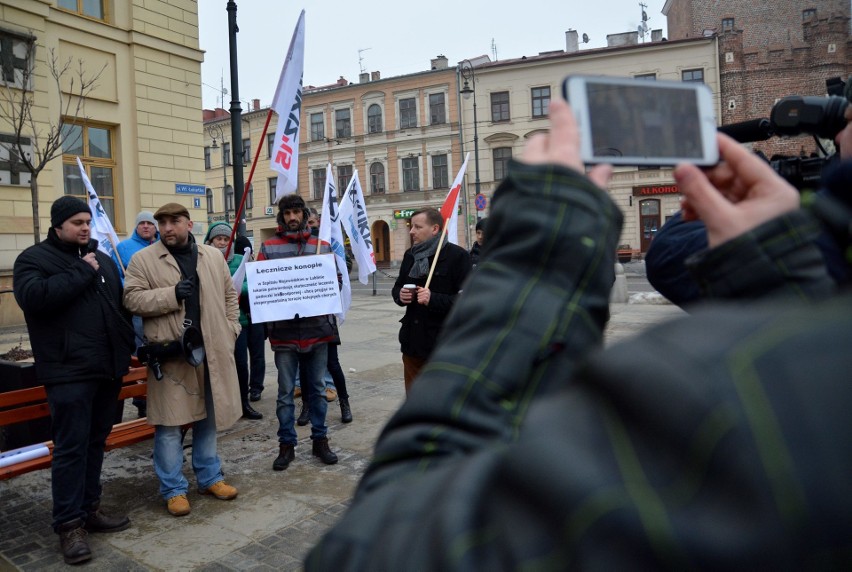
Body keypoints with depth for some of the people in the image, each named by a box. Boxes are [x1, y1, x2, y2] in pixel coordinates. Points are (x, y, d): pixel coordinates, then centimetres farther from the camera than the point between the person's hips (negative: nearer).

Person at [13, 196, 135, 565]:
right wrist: (82, 273, -17)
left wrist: (129, 342, 13)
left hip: (108, 368, 6)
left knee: (95, 442, 13)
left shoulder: (101, 259, 17)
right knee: (71, 447, -3)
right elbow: (33, 297, -22)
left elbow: (120, 303, 22)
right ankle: (69, 524, 6)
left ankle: (89, 508, 26)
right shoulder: (34, 258, -2)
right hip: (69, 371, -6)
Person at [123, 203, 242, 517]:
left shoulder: (214, 256, 10)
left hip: (212, 351, 3)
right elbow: (132, 299, -7)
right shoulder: (142, 259, 0)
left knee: (209, 418, 14)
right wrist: (171, 294, -18)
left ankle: (209, 477, 29)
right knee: (169, 424, 2)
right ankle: (173, 489, 16)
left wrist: (230, 332, 4)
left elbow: (229, 297, 14)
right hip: (170, 354, -3)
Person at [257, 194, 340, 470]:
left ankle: (320, 440, 27)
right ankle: (286, 444, 21)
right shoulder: (268, 247, 2)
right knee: (285, 392, 8)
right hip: (284, 331, -1)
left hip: (317, 329, 2)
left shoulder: (322, 246, 7)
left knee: (317, 388, 13)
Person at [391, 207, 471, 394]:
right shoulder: (410, 255, 12)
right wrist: (400, 295, -1)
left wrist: (433, 299, -25)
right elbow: (397, 288, 22)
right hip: (413, 341, 7)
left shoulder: (457, 256, -11)